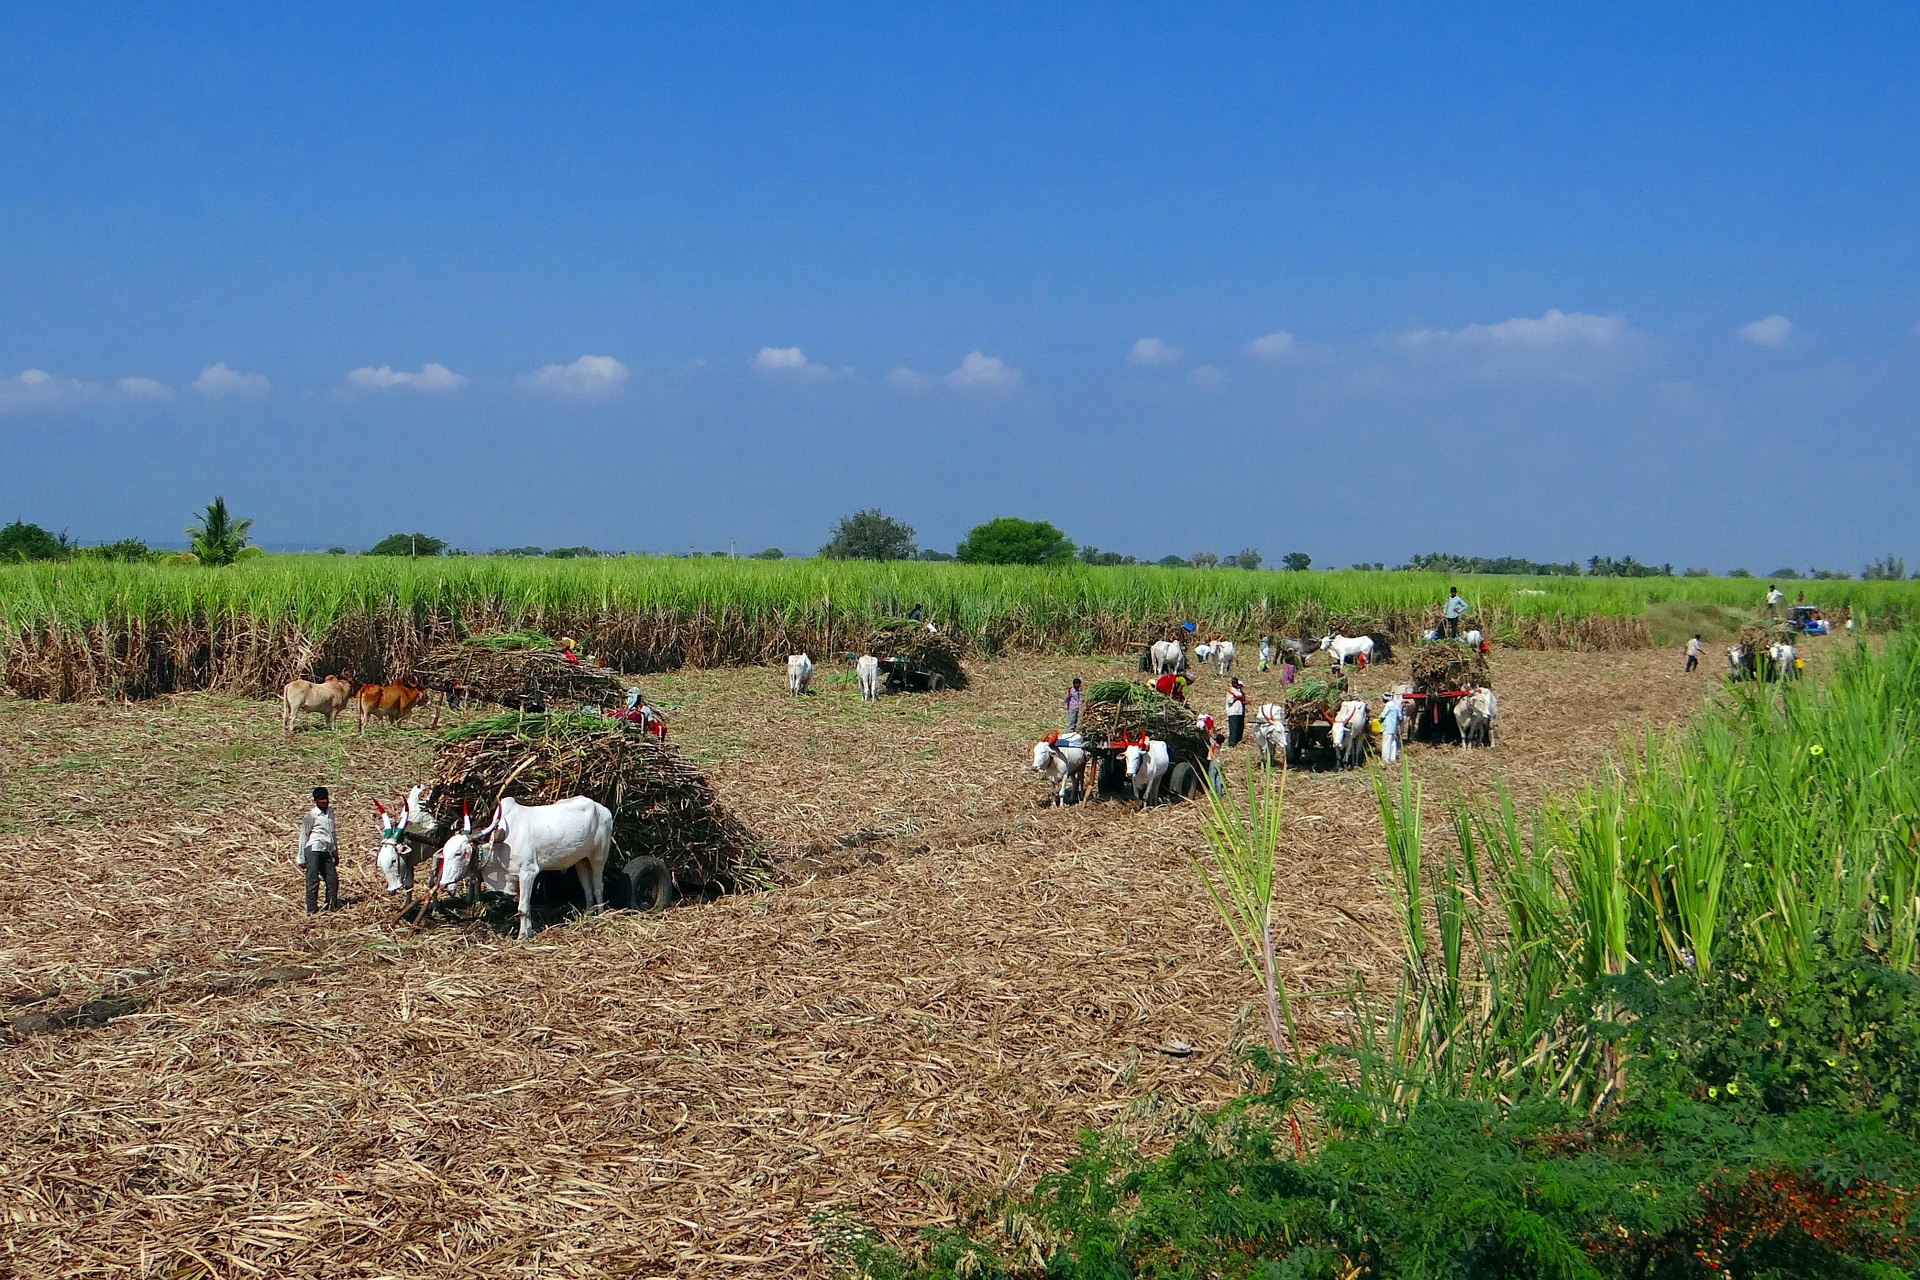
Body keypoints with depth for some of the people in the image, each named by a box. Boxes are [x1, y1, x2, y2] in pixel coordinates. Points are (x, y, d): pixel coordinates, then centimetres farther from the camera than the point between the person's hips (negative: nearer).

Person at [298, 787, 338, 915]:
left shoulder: (330, 811, 16)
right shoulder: (311, 815, -4)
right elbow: (303, 836, -1)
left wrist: (335, 853, 26)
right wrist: (301, 859, -2)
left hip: (327, 851, 7)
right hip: (313, 850, -7)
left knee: (333, 879, 4)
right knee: (313, 880, -7)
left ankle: (332, 906, 13)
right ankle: (311, 909, -6)